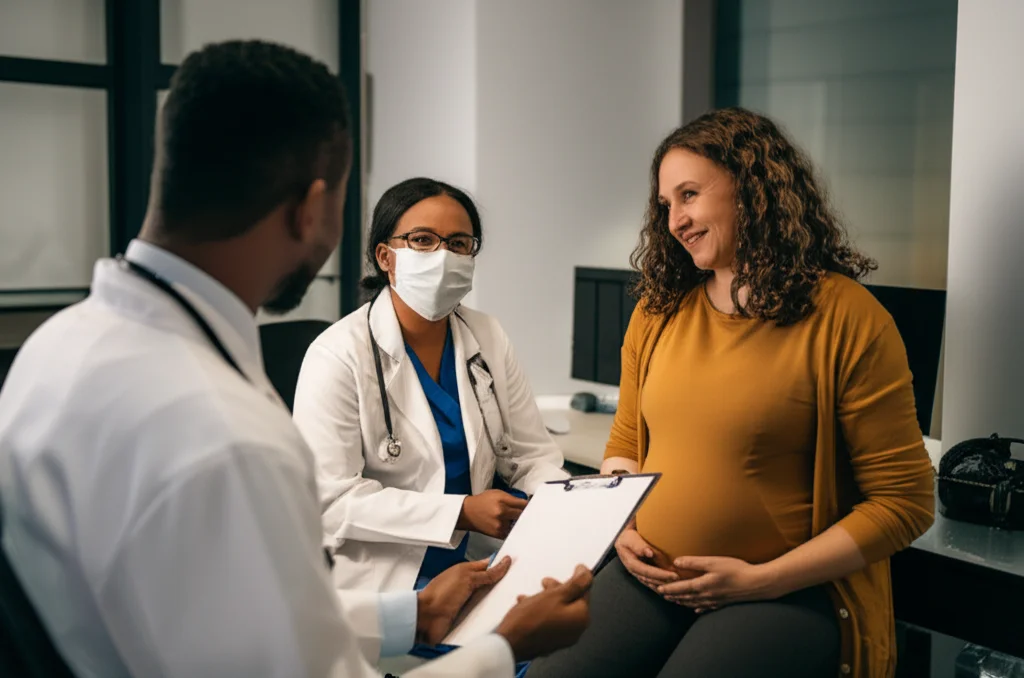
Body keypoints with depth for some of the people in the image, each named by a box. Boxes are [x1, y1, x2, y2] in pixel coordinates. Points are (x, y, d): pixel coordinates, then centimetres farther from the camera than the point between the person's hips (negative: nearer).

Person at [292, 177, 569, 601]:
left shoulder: (489, 339, 6)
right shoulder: (338, 355, -11)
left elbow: (532, 454, 9)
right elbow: (332, 499, -16)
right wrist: (462, 512, -21)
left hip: (476, 561, 6)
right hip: (383, 579, -6)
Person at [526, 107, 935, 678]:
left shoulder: (845, 316, -7)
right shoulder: (658, 312, 9)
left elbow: (903, 501, -7)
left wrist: (761, 579, -13)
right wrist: (621, 528, -1)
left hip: (789, 591, -4)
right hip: (648, 578, 4)